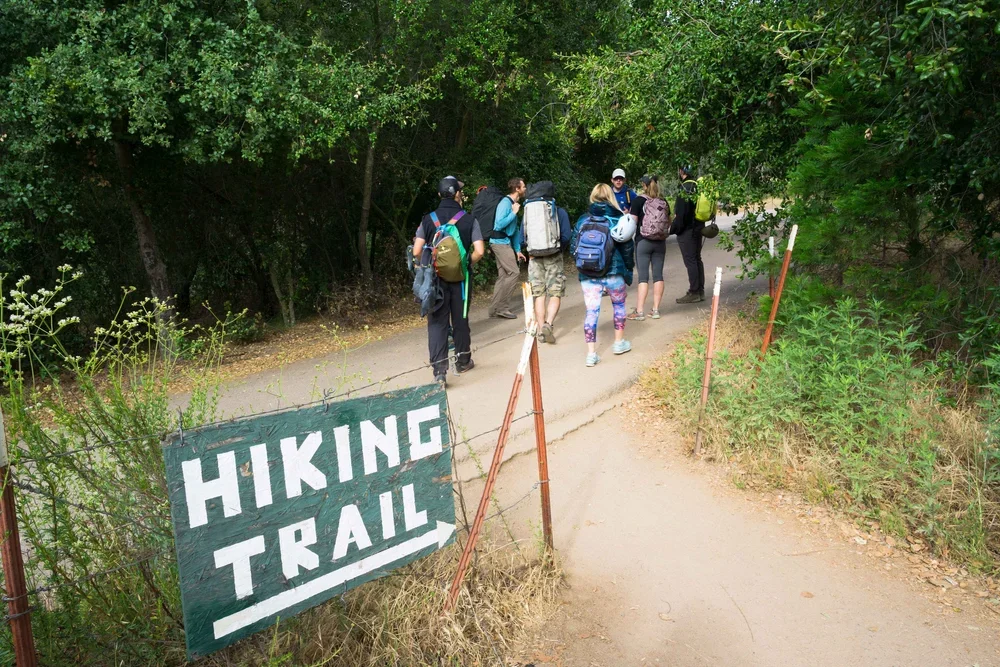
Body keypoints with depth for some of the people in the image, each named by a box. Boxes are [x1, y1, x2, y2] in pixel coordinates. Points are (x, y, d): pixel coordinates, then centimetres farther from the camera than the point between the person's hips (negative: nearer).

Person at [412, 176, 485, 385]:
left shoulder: (428, 220, -3)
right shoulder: (469, 220, -5)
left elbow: (416, 251, -8)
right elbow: (479, 251, -12)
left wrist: (429, 263, 12)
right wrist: (468, 262, 8)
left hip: (435, 279, 0)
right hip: (460, 278, 0)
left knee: (437, 323, 2)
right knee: (460, 320, 15)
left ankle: (439, 370, -8)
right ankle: (463, 361, 31)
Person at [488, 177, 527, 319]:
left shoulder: (513, 203, 15)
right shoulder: (505, 203, -14)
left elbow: (515, 229, 19)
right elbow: (499, 224, -23)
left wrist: (517, 250, 18)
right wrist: (514, 213, -16)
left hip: (504, 243, 9)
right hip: (500, 242, -9)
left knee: (504, 275, 8)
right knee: (514, 272, -12)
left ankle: (495, 309, 11)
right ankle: (502, 307, -9)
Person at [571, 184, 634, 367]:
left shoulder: (583, 219, 3)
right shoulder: (618, 218, 0)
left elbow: (573, 247, 5)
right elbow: (628, 247, 0)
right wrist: (628, 272, 9)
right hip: (613, 272, -1)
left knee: (591, 311, 4)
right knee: (619, 304, 21)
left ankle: (591, 353, 1)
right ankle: (619, 342, 30)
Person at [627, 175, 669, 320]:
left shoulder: (638, 200, -7)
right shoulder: (663, 201, 6)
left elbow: (633, 222, -11)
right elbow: (669, 222, 15)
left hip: (643, 241, -4)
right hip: (660, 242, 4)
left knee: (643, 276, -3)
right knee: (658, 274, 7)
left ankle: (639, 311, -5)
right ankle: (656, 310, 9)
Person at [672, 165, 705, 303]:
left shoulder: (685, 188, -18)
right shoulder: (697, 186, 11)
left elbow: (681, 213, -20)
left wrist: (673, 229, -11)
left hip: (687, 230, -9)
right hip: (698, 228, 9)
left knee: (690, 261, -5)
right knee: (697, 259, 14)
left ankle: (693, 293, -2)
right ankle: (700, 291, 20)